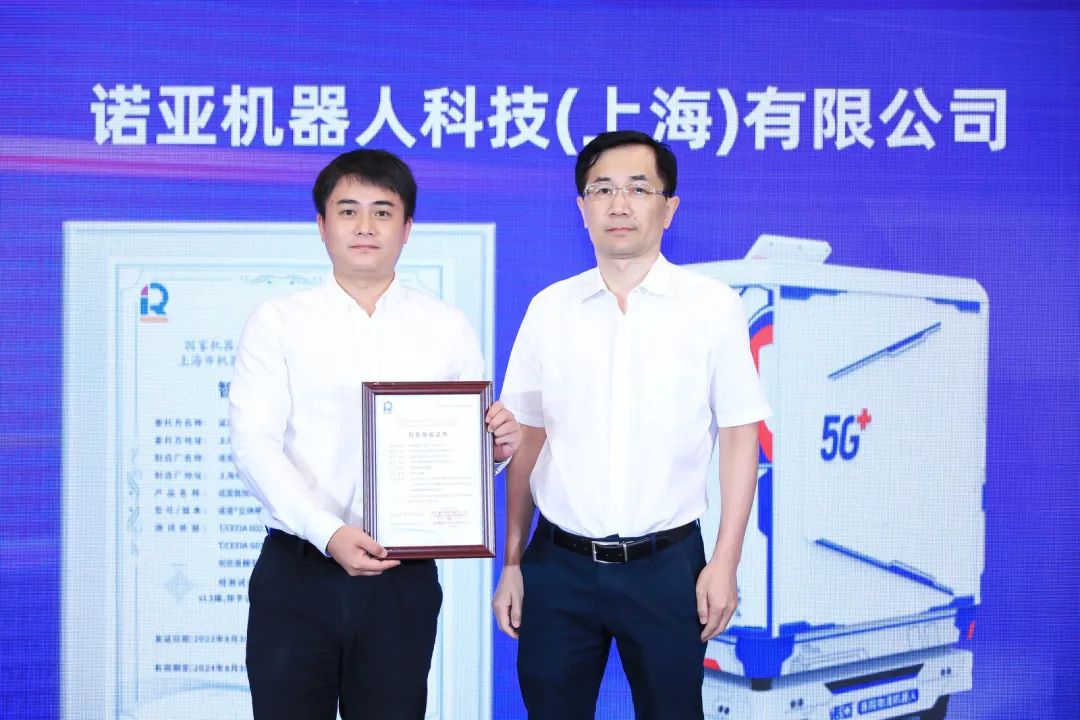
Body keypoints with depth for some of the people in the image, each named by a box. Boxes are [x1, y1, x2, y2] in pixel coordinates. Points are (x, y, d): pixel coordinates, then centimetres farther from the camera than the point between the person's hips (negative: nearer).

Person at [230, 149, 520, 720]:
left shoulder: (447, 328, 7)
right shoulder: (276, 322, 3)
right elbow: (254, 444, -7)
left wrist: (498, 445, -16)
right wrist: (329, 533, -21)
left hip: (404, 580, 1)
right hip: (296, 572, -1)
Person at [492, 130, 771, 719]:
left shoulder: (713, 306, -3)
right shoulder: (548, 309, 4)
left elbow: (739, 438, -2)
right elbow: (526, 440, 8)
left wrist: (724, 564, -6)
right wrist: (511, 562, 8)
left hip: (666, 565, -2)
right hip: (558, 565, 2)